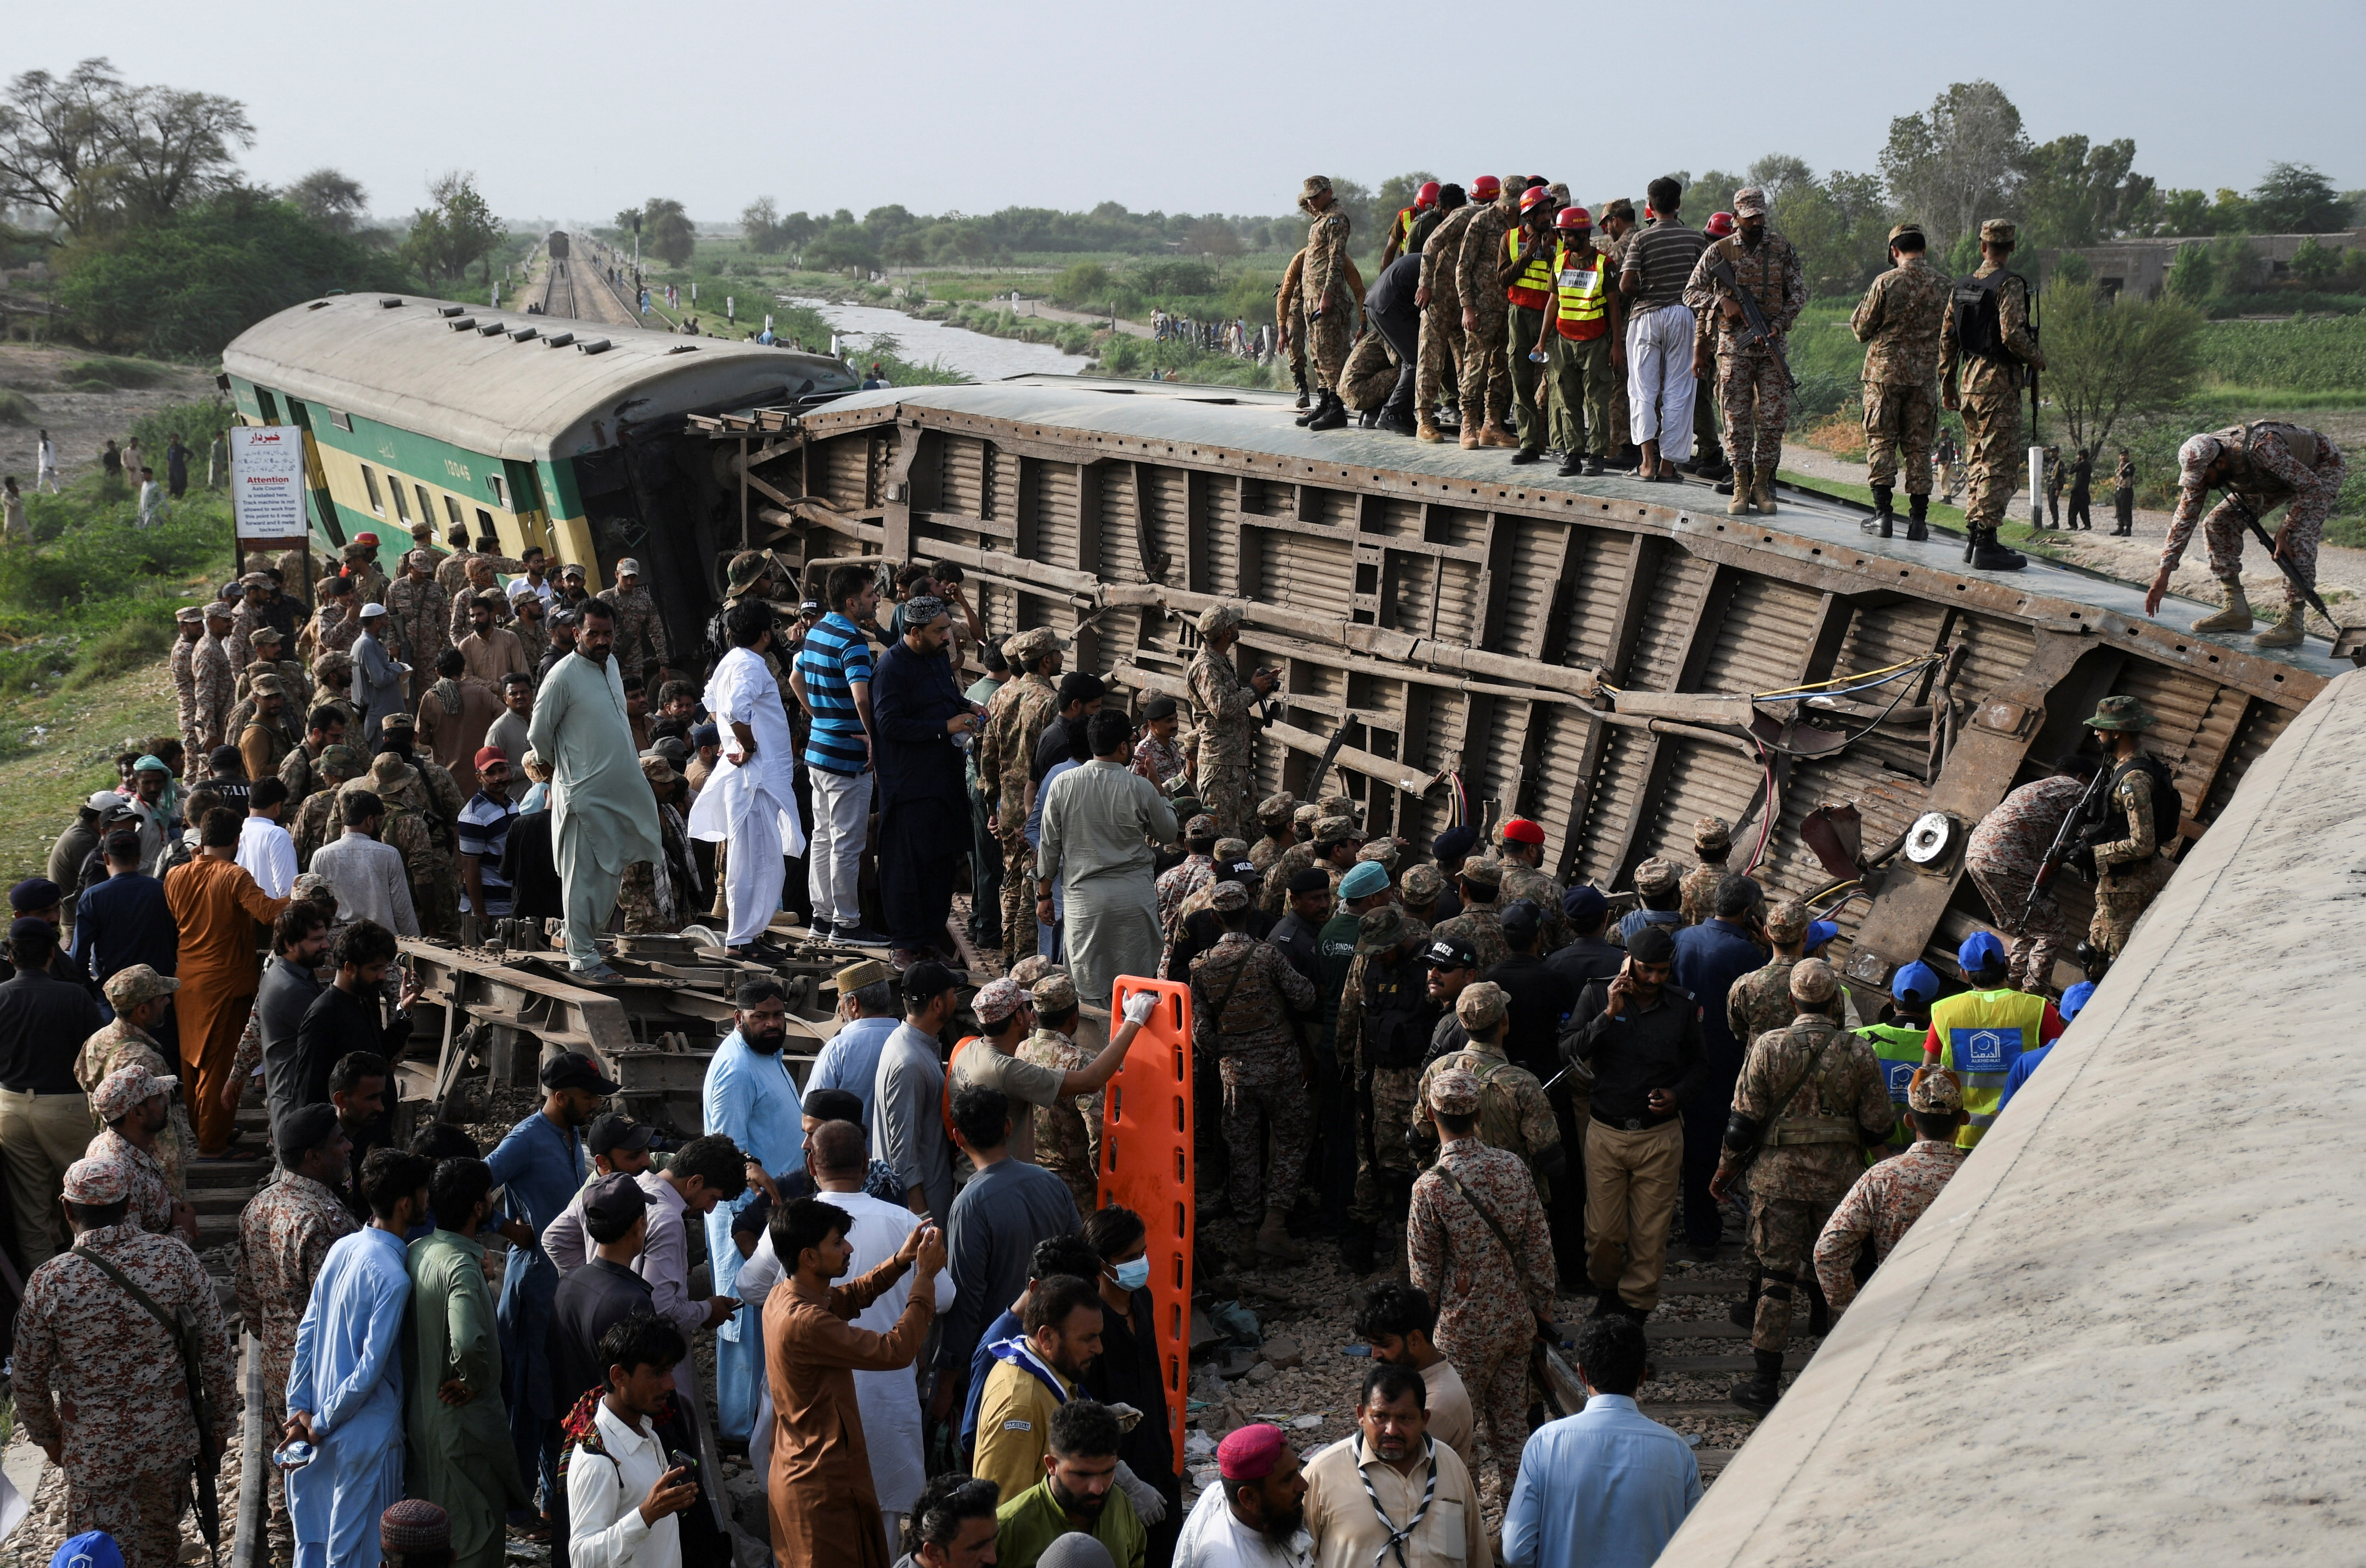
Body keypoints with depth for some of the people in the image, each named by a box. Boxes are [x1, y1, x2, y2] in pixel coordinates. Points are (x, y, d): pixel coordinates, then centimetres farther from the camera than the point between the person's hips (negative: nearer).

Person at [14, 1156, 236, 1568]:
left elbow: (29, 1378, -5)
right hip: (168, 1439, 2)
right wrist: (221, 1422, 7)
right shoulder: (176, 1258, -15)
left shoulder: (49, 1282, -18)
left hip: (93, 1452, -2)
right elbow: (215, 1349, -8)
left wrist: (46, 1436, 13)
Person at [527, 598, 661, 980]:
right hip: (585, 793, -7)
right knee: (584, 878, -2)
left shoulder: (612, 665, 9)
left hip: (622, 789, 7)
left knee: (610, 873, 14)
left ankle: (583, 937, 28)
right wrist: (567, 767, 6)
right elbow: (539, 734, -7)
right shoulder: (563, 677, -14)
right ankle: (582, 956, 4)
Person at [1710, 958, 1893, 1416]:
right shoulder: (1859, 1053, -5)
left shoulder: (1769, 1047, -9)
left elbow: (1743, 1121, -5)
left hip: (1778, 1178, -1)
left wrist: (1726, 1172, 8)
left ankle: (1765, 1385, 10)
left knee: (1775, 1278, 6)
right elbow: (1878, 1128, 0)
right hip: (1840, 1179, 1)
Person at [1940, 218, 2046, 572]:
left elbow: (1947, 338, 13)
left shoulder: (1962, 287, 10)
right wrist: (2038, 358, -2)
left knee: (1981, 463, 16)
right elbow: (2013, 335, -21)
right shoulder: (2009, 285, -12)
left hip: (1969, 381, 8)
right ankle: (1986, 546, -10)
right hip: (1999, 383, -8)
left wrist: (1947, 385, 21)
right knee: (2000, 466, -6)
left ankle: (1975, 539, 18)